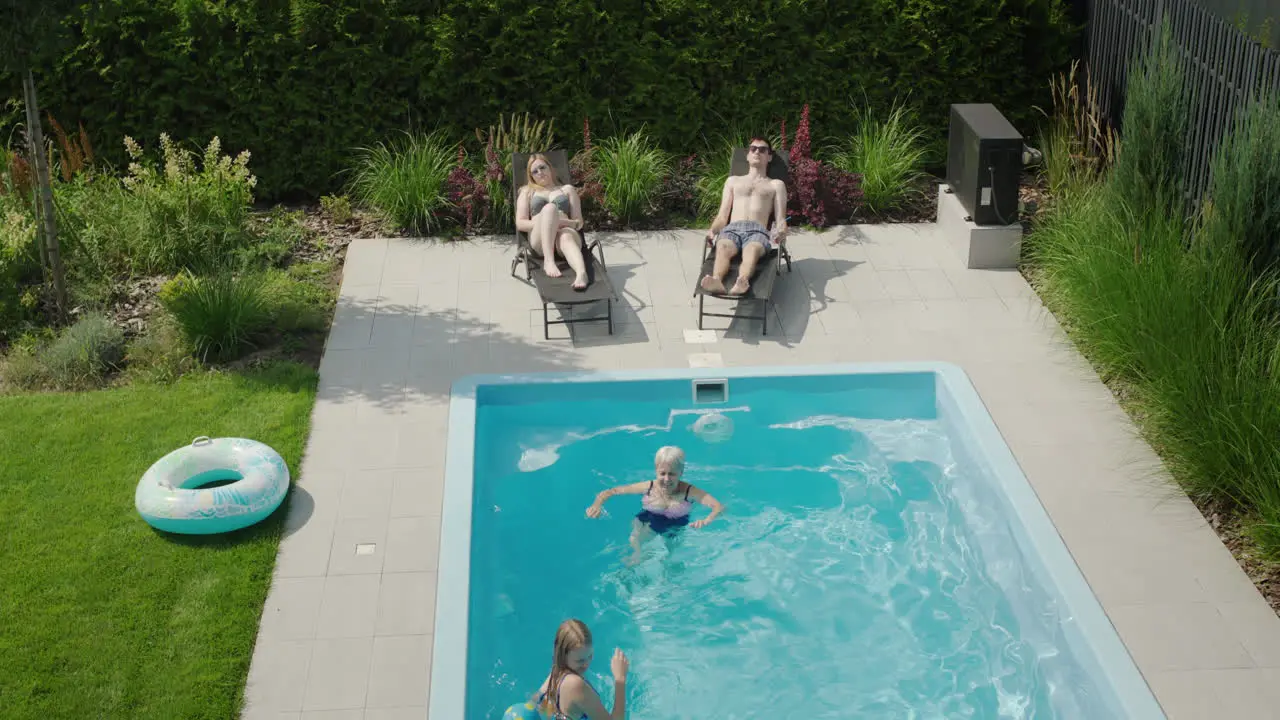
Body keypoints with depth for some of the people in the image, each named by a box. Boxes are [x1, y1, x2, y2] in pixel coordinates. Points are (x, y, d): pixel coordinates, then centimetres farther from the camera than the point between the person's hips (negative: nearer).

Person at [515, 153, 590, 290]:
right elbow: (520, 223, 12)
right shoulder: (527, 192, 25)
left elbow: (579, 222, 15)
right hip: (540, 240, 0)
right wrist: (542, 223, -7)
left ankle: (581, 273, -71)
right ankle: (548, 261, -43)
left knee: (567, 236, -40)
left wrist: (563, 222, -8)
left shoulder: (568, 189, 25)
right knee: (549, 207, -31)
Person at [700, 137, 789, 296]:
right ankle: (716, 281, -68)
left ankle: (742, 282, -71)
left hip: (758, 231, -1)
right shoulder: (733, 181, 33)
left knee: (752, 250, -41)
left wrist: (781, 232, -9)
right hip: (731, 229, 2)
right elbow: (722, 216, 23)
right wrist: (712, 230, 0)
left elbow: (780, 219, 16)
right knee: (723, 248, -38)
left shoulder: (776, 185, 28)